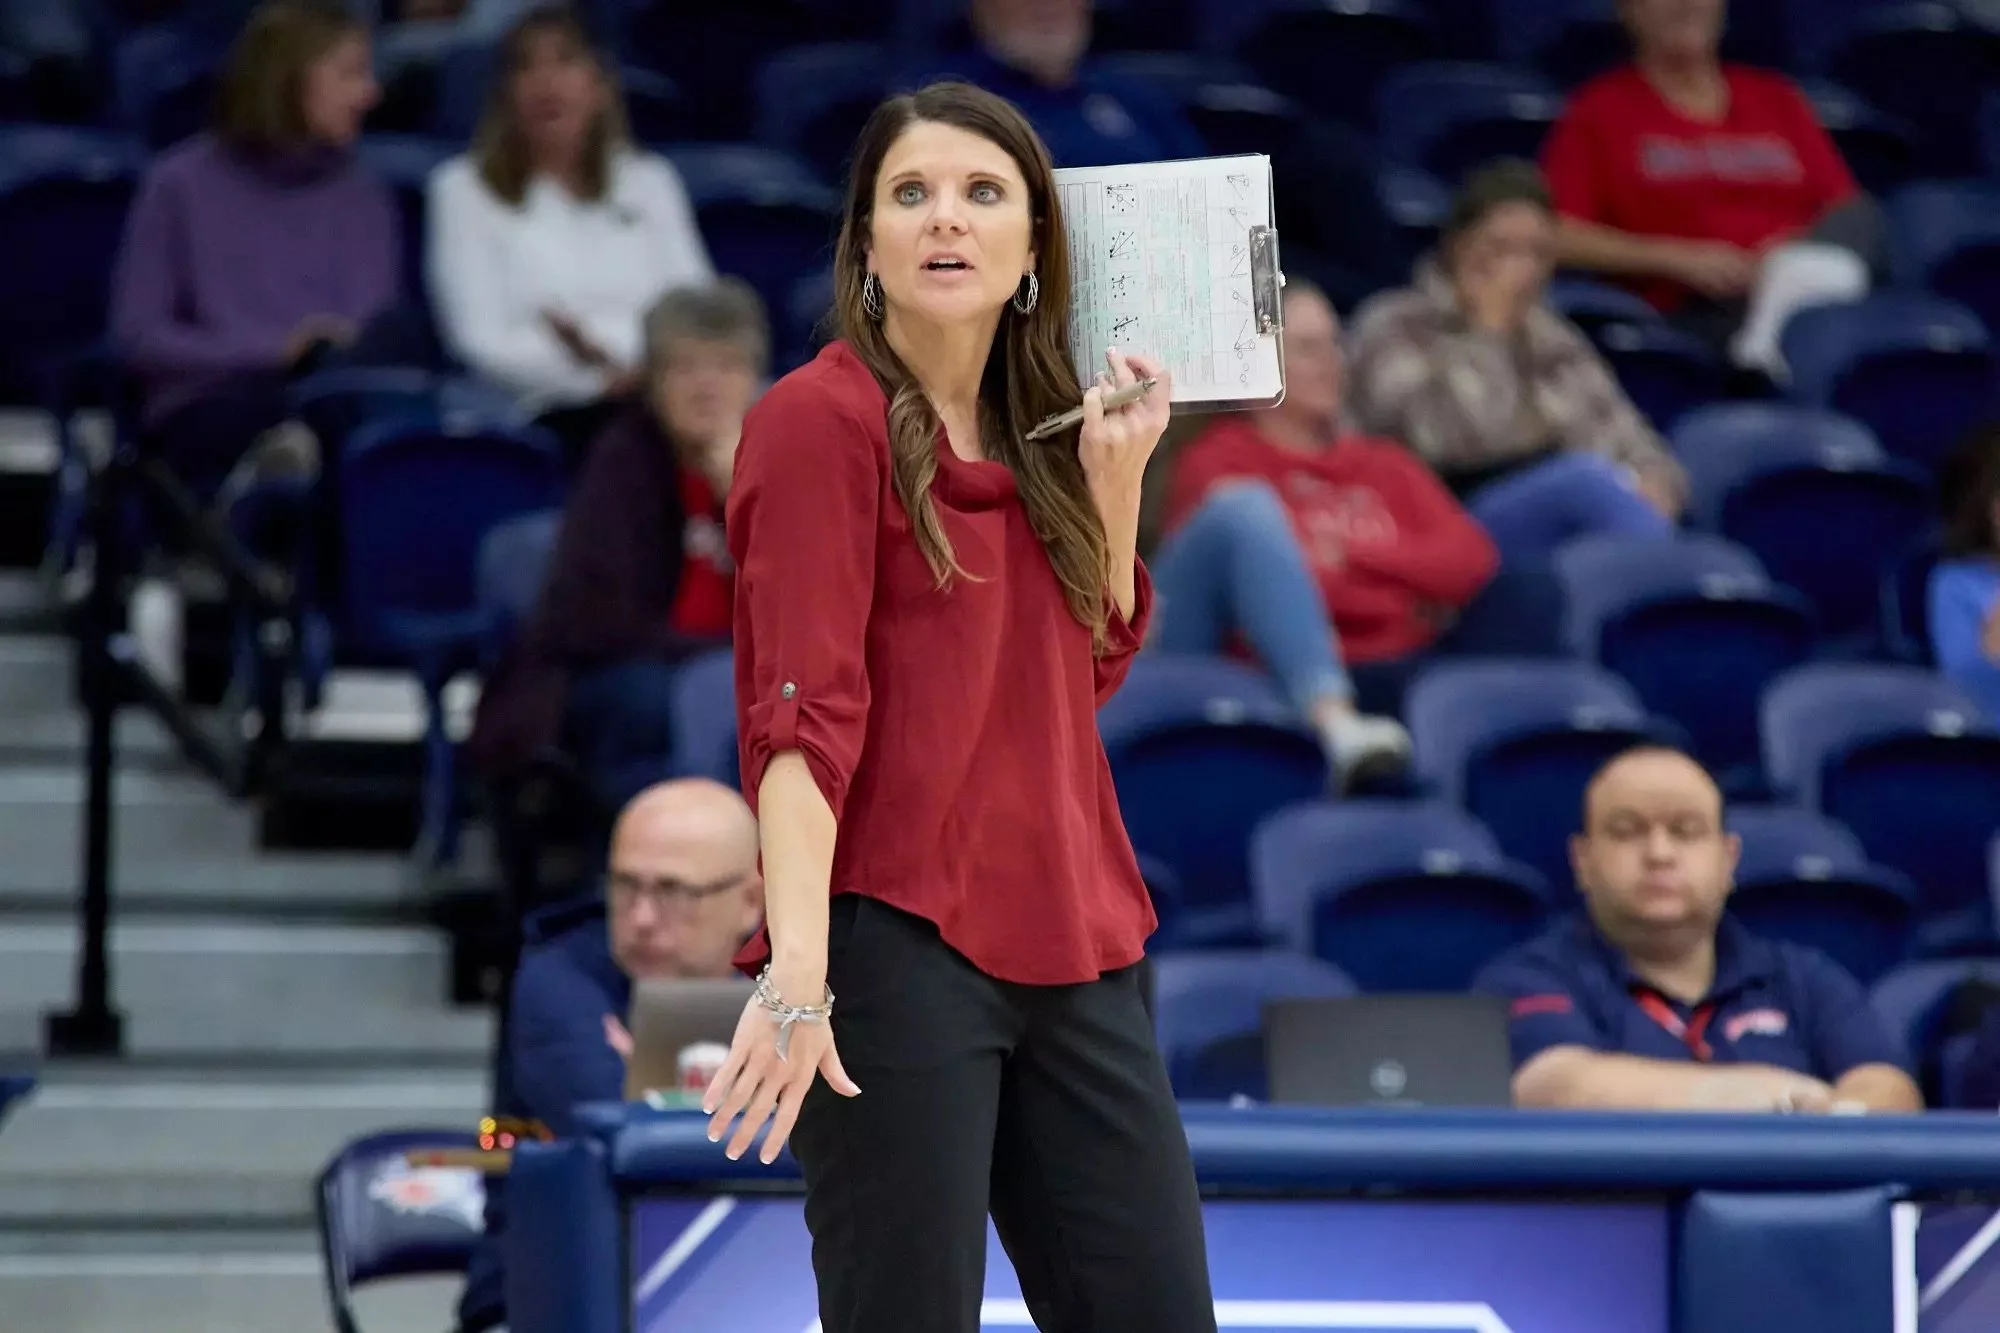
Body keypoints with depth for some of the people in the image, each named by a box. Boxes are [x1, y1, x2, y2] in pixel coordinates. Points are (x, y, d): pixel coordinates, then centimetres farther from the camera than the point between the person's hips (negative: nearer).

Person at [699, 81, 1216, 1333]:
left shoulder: (1035, 429, 14)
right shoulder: (822, 420, -7)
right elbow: (800, 711, -16)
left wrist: (1117, 477, 7)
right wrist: (798, 970, -26)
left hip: (1074, 947, 7)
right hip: (895, 946, -7)